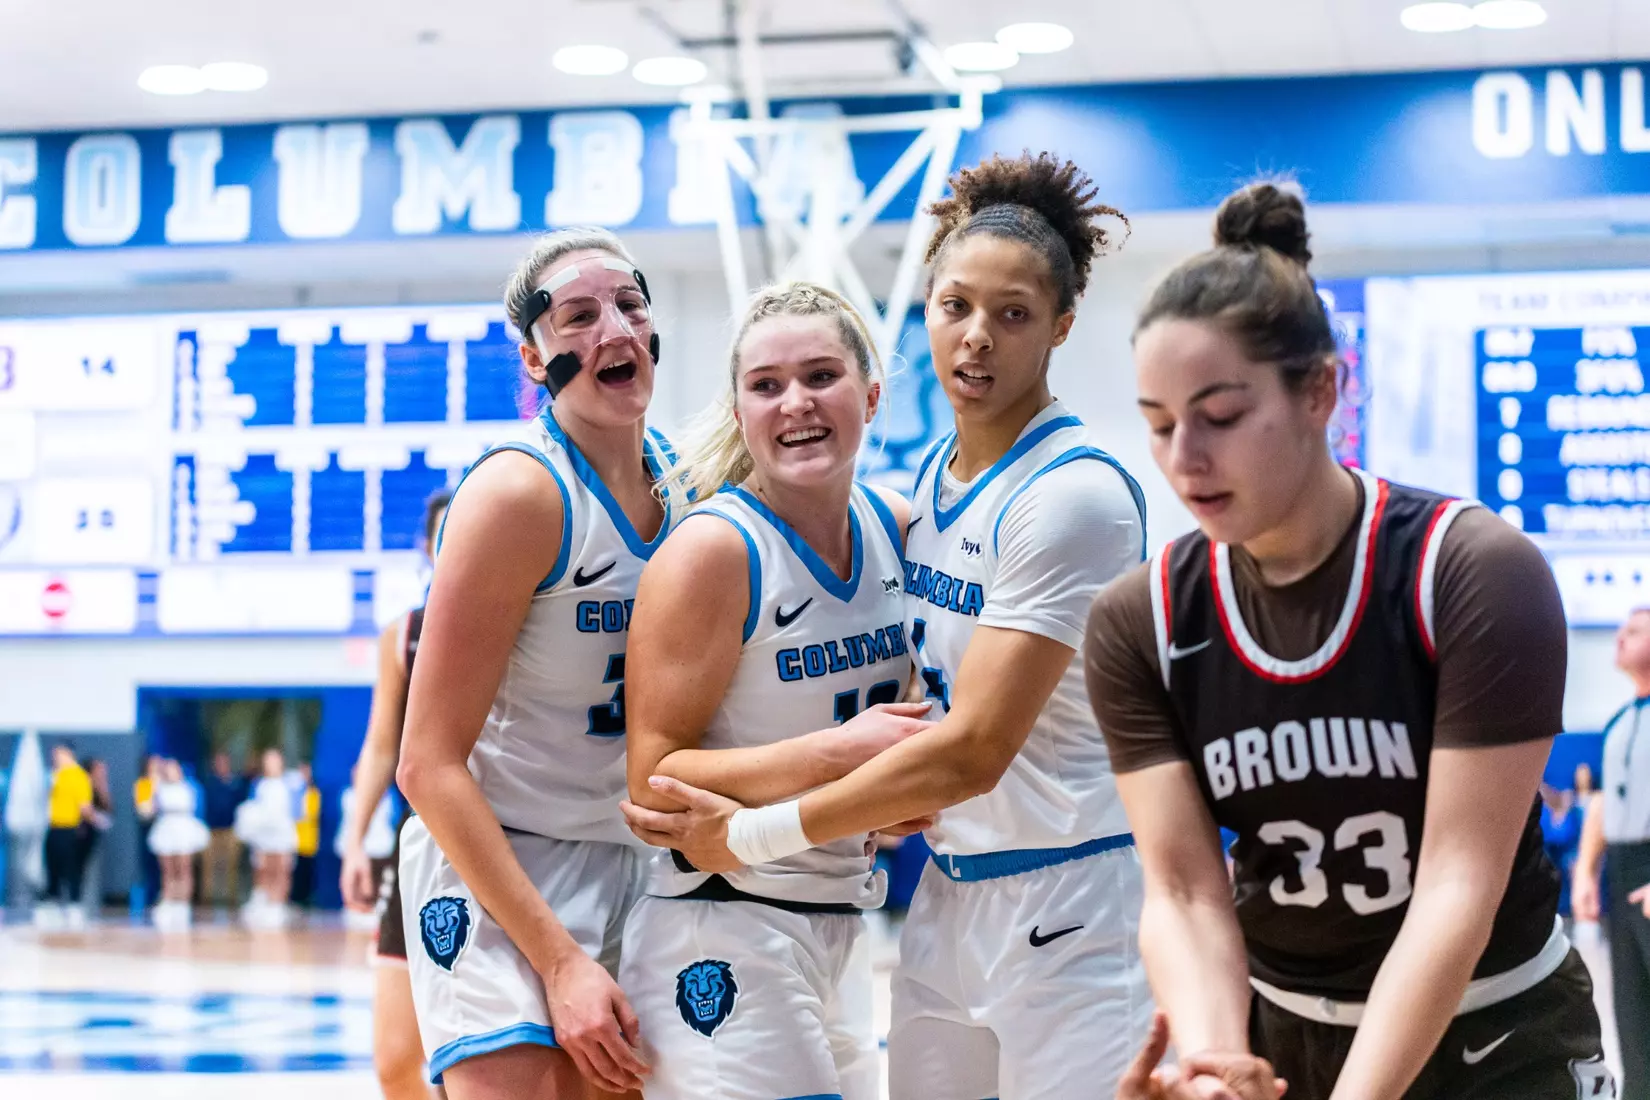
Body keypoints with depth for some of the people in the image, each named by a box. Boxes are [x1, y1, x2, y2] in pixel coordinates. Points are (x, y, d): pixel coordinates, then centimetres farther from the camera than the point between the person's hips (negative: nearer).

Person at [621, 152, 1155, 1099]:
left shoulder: (1076, 494, -17)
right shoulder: (935, 476, 8)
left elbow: (972, 752, -20)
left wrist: (752, 834, -14)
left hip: (1071, 903, -7)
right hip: (951, 892, 7)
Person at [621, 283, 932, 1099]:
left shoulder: (896, 527, 4)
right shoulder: (712, 549, -15)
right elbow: (653, 778, -18)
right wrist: (837, 751, -25)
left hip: (841, 930, 7)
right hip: (723, 933, -7)